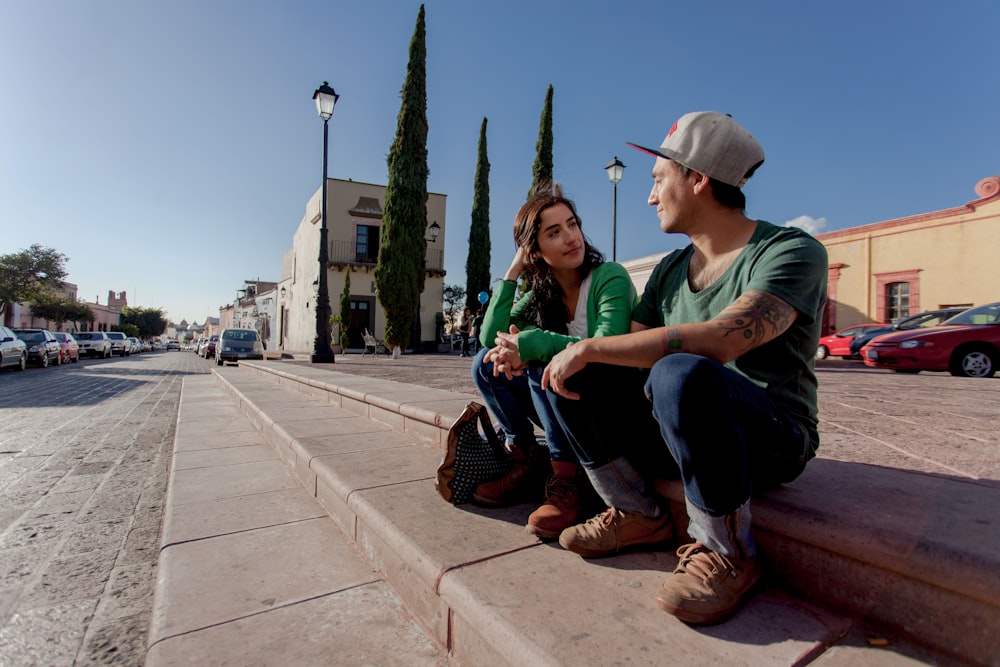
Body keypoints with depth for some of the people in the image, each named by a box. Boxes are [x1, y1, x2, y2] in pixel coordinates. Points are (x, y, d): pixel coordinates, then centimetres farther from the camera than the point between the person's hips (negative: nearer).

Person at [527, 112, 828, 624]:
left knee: (680, 374, -39)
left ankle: (726, 553, -15)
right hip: (689, 426, 7)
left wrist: (589, 347, -29)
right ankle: (639, 516, 1)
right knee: (570, 378, -9)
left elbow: (719, 340, -33)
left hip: (773, 435, -6)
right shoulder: (671, 269, 8)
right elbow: (626, 346, 5)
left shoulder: (793, 251, -14)